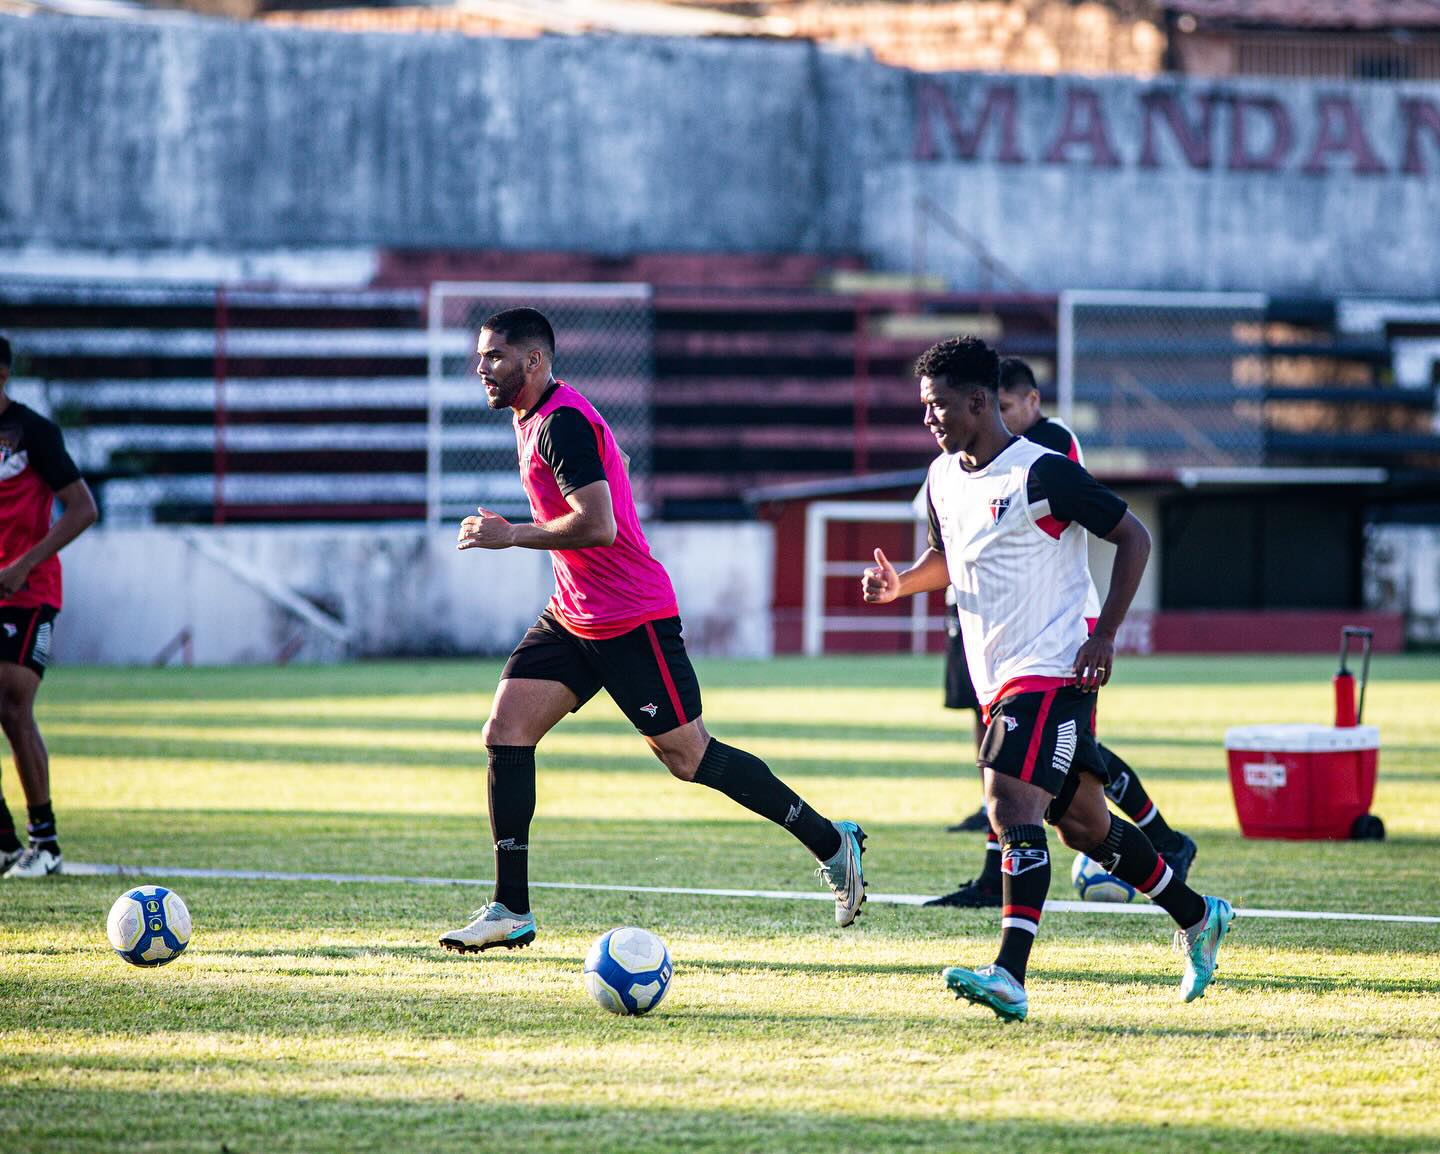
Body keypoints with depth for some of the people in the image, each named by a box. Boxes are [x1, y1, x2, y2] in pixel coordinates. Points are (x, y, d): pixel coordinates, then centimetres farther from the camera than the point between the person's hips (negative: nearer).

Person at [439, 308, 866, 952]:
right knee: (505, 729, -2)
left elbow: (597, 524, -28)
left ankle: (832, 843, 12)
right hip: (573, 616, 10)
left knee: (687, 756, -2)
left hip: (631, 620, -10)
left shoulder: (564, 423, -19)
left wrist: (512, 535, -20)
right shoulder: (532, 419, 13)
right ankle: (511, 910, -1)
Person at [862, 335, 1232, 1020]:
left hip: (1052, 672, -9)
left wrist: (1104, 635, -14)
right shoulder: (943, 478, 10)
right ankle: (1198, 918, 32)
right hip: (997, 678, 9)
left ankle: (1010, 975, -31)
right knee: (1081, 821, 14)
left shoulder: (1041, 473, -14)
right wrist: (900, 584, 5)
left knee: (1011, 802, -23)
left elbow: (1133, 538, -8)